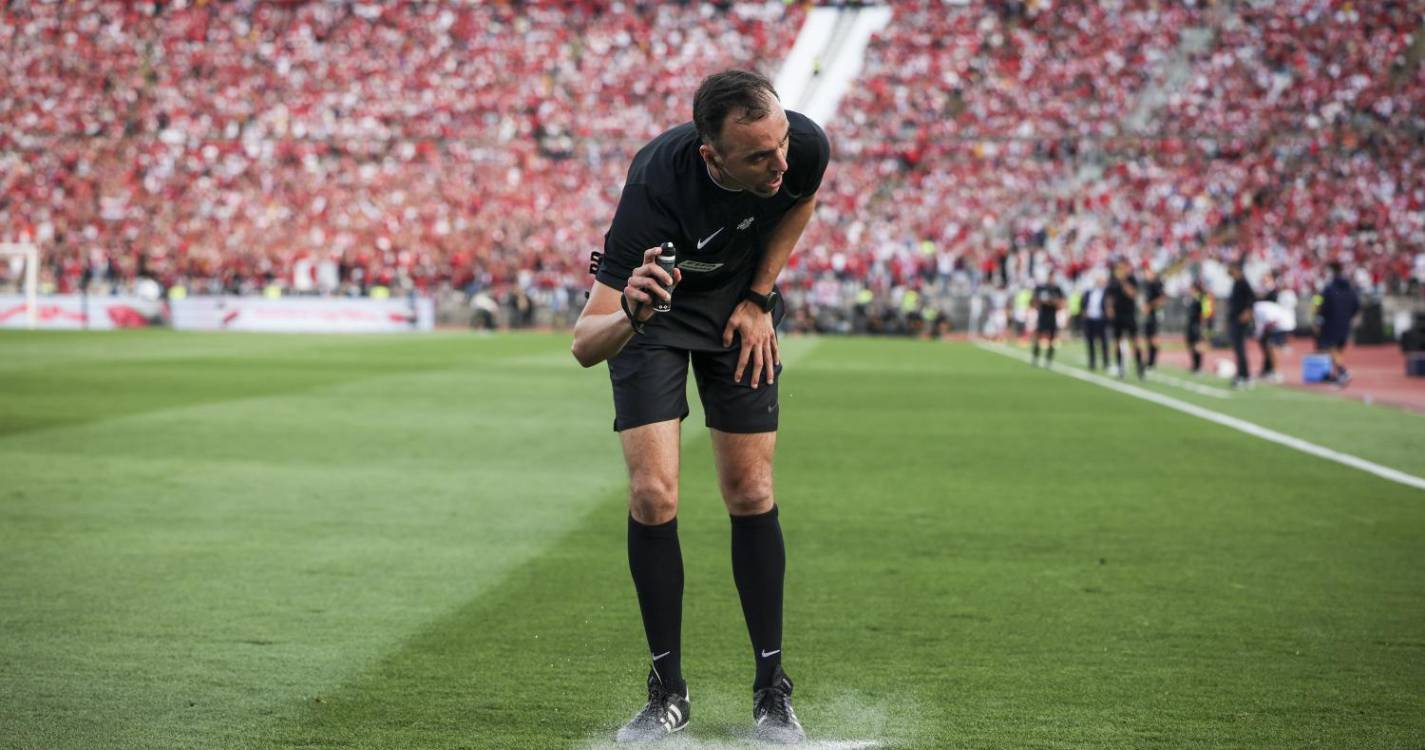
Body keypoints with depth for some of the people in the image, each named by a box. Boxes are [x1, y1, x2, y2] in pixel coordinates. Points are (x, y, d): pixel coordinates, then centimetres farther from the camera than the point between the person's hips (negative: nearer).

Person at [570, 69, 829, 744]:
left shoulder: (803, 146, -29)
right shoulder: (655, 186, -40)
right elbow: (584, 345, -41)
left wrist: (760, 298, -3)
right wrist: (628, 314, -62)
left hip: (739, 306, 3)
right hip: (652, 310, -3)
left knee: (751, 494, -2)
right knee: (652, 495, -13)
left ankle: (772, 692, 8)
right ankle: (667, 693, 2)